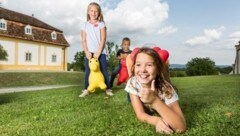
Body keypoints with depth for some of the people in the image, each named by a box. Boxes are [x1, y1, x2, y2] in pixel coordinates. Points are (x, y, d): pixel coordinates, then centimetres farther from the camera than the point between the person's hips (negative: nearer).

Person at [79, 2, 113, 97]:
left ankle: (108, 89, 10)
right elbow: (83, 40, 5)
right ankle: (86, 90, 8)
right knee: (88, 71, 2)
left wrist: (98, 52, -11)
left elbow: (103, 39, -4)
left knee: (104, 71, 2)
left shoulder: (101, 24, 3)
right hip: (89, 53, 2)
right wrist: (87, 52, -7)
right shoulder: (85, 25, 9)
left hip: (100, 52, -1)